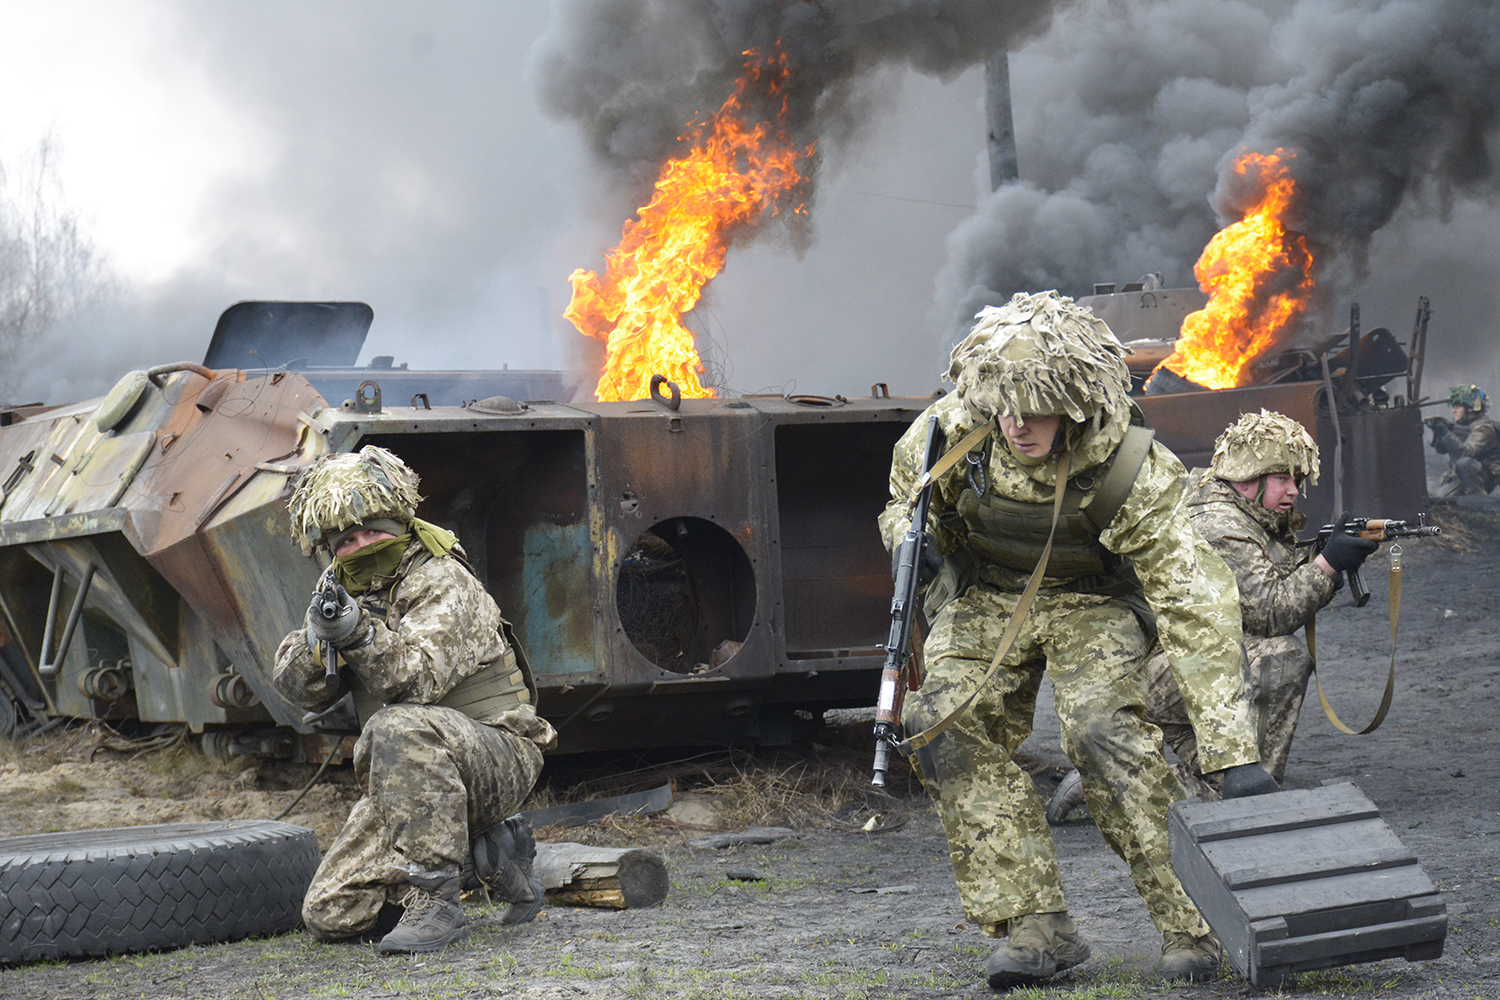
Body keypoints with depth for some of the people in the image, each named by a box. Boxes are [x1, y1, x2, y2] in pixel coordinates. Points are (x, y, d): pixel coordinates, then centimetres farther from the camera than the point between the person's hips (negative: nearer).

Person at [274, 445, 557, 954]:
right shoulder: (345, 593, 9)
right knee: (329, 917, -1)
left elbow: (419, 678, -29)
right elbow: (298, 687, -1)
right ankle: (488, 850, 12)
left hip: (497, 755, -8)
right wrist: (318, 639, -21)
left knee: (401, 728, -39)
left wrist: (361, 635, -44)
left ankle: (432, 898, -30)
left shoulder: (443, 583, -13)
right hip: (412, 780, 8)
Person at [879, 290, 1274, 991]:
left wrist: (1236, 754, -40)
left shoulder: (1128, 470, -33)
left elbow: (1197, 608, -35)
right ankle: (1036, 925, -15)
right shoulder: (954, 429, -23)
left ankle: (1192, 922, -15)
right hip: (983, 597, 4)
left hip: (1090, 600, -3)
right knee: (947, 722, -18)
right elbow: (907, 501, 3)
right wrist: (911, 540, -25)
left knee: (1101, 728, -27)